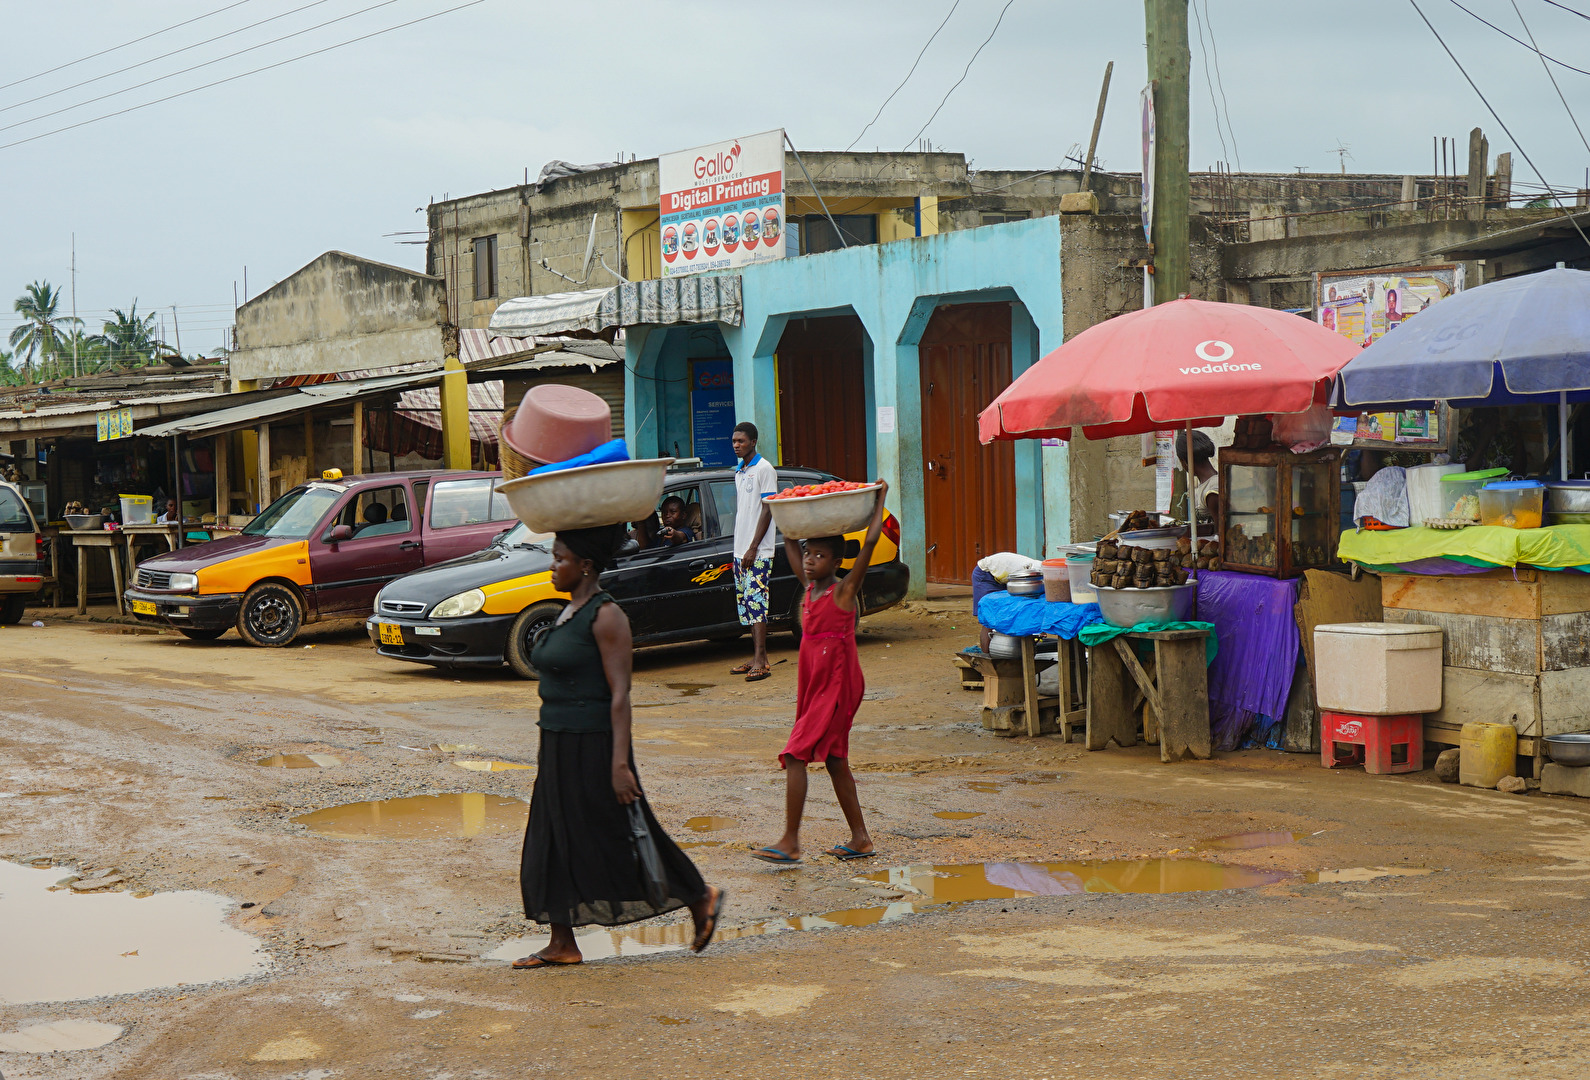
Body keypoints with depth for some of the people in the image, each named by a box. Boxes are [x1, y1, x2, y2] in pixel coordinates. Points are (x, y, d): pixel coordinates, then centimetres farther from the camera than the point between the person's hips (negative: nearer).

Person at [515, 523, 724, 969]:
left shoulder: (606, 616, -16)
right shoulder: (569, 613, 12)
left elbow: (619, 693, -20)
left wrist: (620, 764, -23)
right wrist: (547, 747, 21)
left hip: (594, 746, -9)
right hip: (560, 747, 9)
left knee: (617, 839, 0)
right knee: (555, 843, 8)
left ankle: (701, 899, 15)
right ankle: (562, 945, 13)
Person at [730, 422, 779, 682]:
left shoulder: (764, 469, -8)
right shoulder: (739, 472, 17)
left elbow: (767, 511, -13)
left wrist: (753, 548, -17)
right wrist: (739, 550, 14)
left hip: (758, 552, -9)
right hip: (740, 550, 9)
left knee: (756, 601, -13)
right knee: (746, 604, 8)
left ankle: (761, 662, -16)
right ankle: (757, 658, 13)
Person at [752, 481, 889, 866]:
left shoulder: (844, 589, -11)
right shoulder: (809, 587, 9)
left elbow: (870, 542, -18)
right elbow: (790, 543, 21)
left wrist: (879, 500, -10)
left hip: (838, 686, -9)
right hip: (813, 686, 9)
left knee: (795, 754, -14)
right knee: (834, 759, 13)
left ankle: (790, 842, -13)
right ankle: (860, 839, 21)